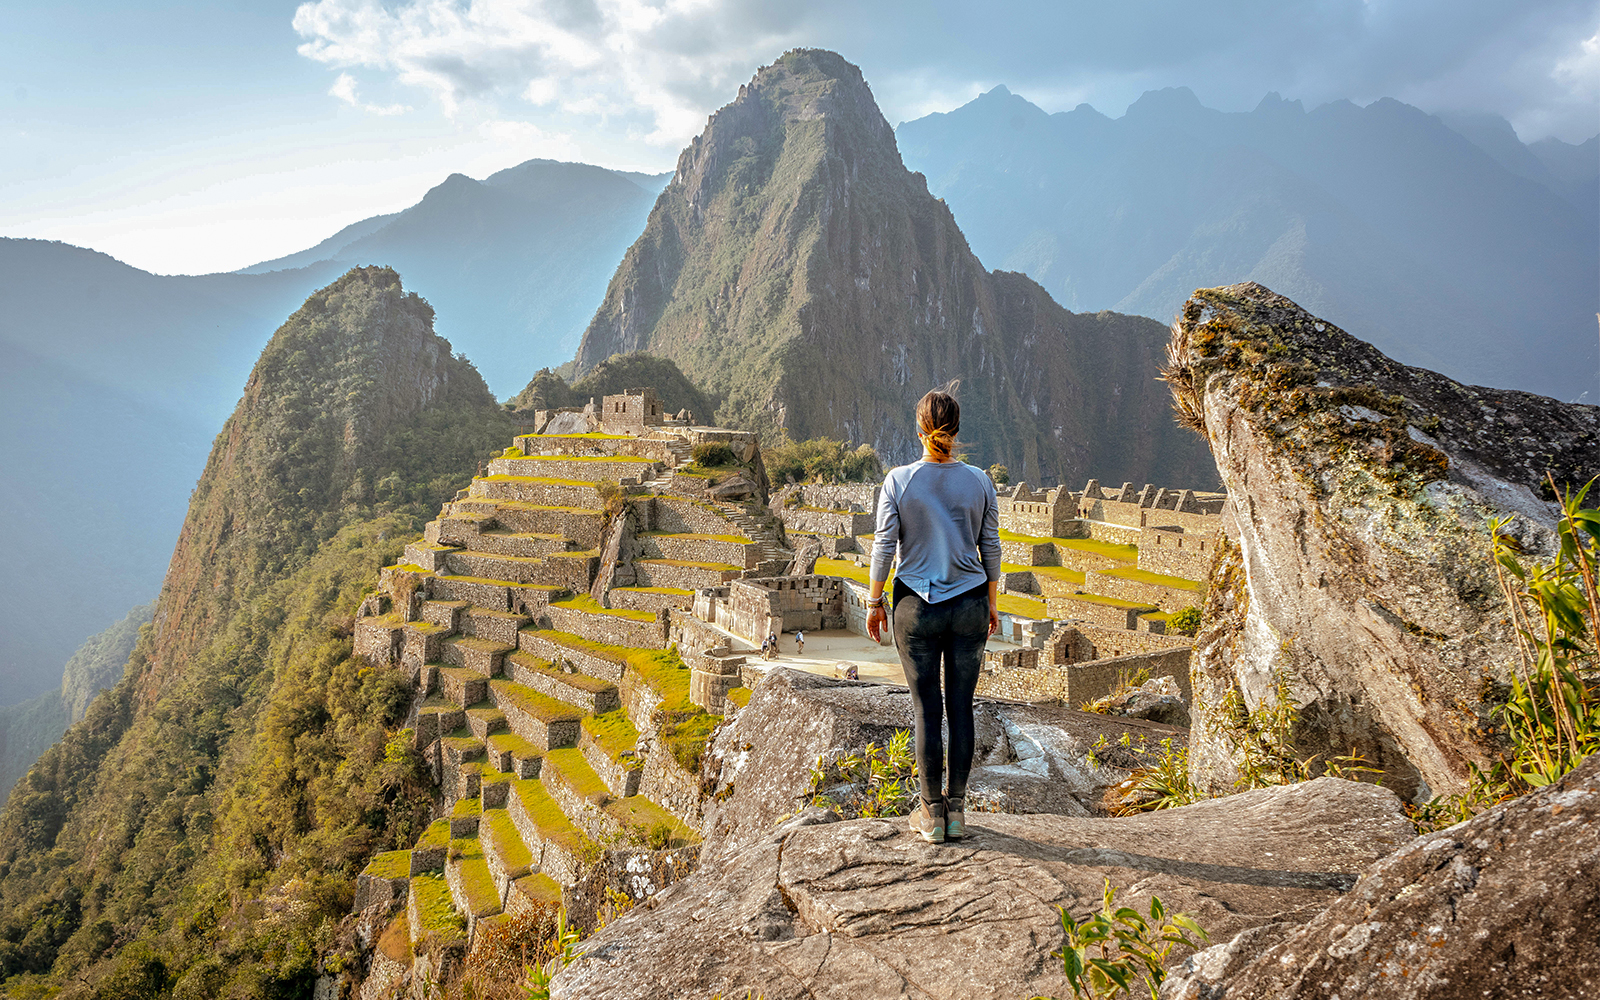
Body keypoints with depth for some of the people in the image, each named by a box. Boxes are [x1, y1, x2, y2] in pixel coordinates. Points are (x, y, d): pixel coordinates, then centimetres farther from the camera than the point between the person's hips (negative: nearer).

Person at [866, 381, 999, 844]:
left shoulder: (898, 481, -8)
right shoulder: (979, 481, -2)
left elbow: (884, 546, -6)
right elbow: (991, 548, 3)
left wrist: (874, 602, 5)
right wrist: (992, 603, 14)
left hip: (917, 607, -1)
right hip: (969, 606, 2)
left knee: (926, 708, 5)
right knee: (961, 706, 8)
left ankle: (932, 813, 12)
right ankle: (956, 810, 15)